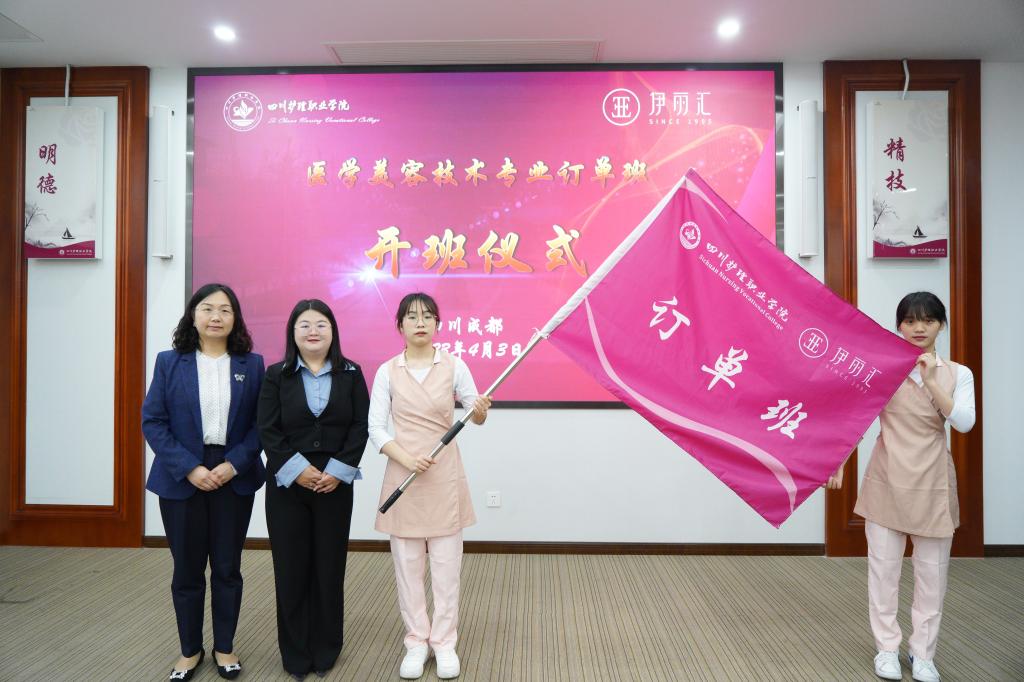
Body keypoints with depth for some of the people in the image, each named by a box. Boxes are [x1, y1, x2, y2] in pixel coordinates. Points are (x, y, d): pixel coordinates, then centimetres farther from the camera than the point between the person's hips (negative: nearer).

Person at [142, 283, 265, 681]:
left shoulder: (252, 365, 2)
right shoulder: (169, 362, 0)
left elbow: (262, 423, -1)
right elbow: (152, 421, -4)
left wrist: (235, 463, -14)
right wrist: (189, 468, -14)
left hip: (234, 478, 0)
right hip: (182, 479, 0)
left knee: (227, 568, 10)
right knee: (187, 570, 11)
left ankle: (224, 648, 28)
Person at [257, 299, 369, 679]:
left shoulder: (351, 373, 4)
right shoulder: (277, 375, 3)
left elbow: (360, 426, -1)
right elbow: (267, 430, -4)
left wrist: (338, 470, -12)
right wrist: (297, 469, -14)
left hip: (335, 483, 0)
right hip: (287, 483, 0)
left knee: (329, 566, 6)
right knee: (291, 568, 6)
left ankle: (325, 651, 23)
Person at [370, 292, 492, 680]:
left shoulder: (454, 366, -1)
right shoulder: (387, 372, 1)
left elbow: (476, 417, -5)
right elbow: (376, 429, -3)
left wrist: (480, 411, -29)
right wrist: (406, 458, -18)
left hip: (445, 475, 0)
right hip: (403, 474, 1)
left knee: (446, 563, 5)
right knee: (407, 564, 7)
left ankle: (444, 642, 20)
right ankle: (416, 641, 23)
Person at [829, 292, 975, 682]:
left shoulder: (957, 374, 1)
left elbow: (965, 423, -13)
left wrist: (931, 383, -21)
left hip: (933, 483, 1)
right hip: (887, 480, -1)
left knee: (932, 571, 9)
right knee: (883, 567, 6)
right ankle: (887, 648, 22)